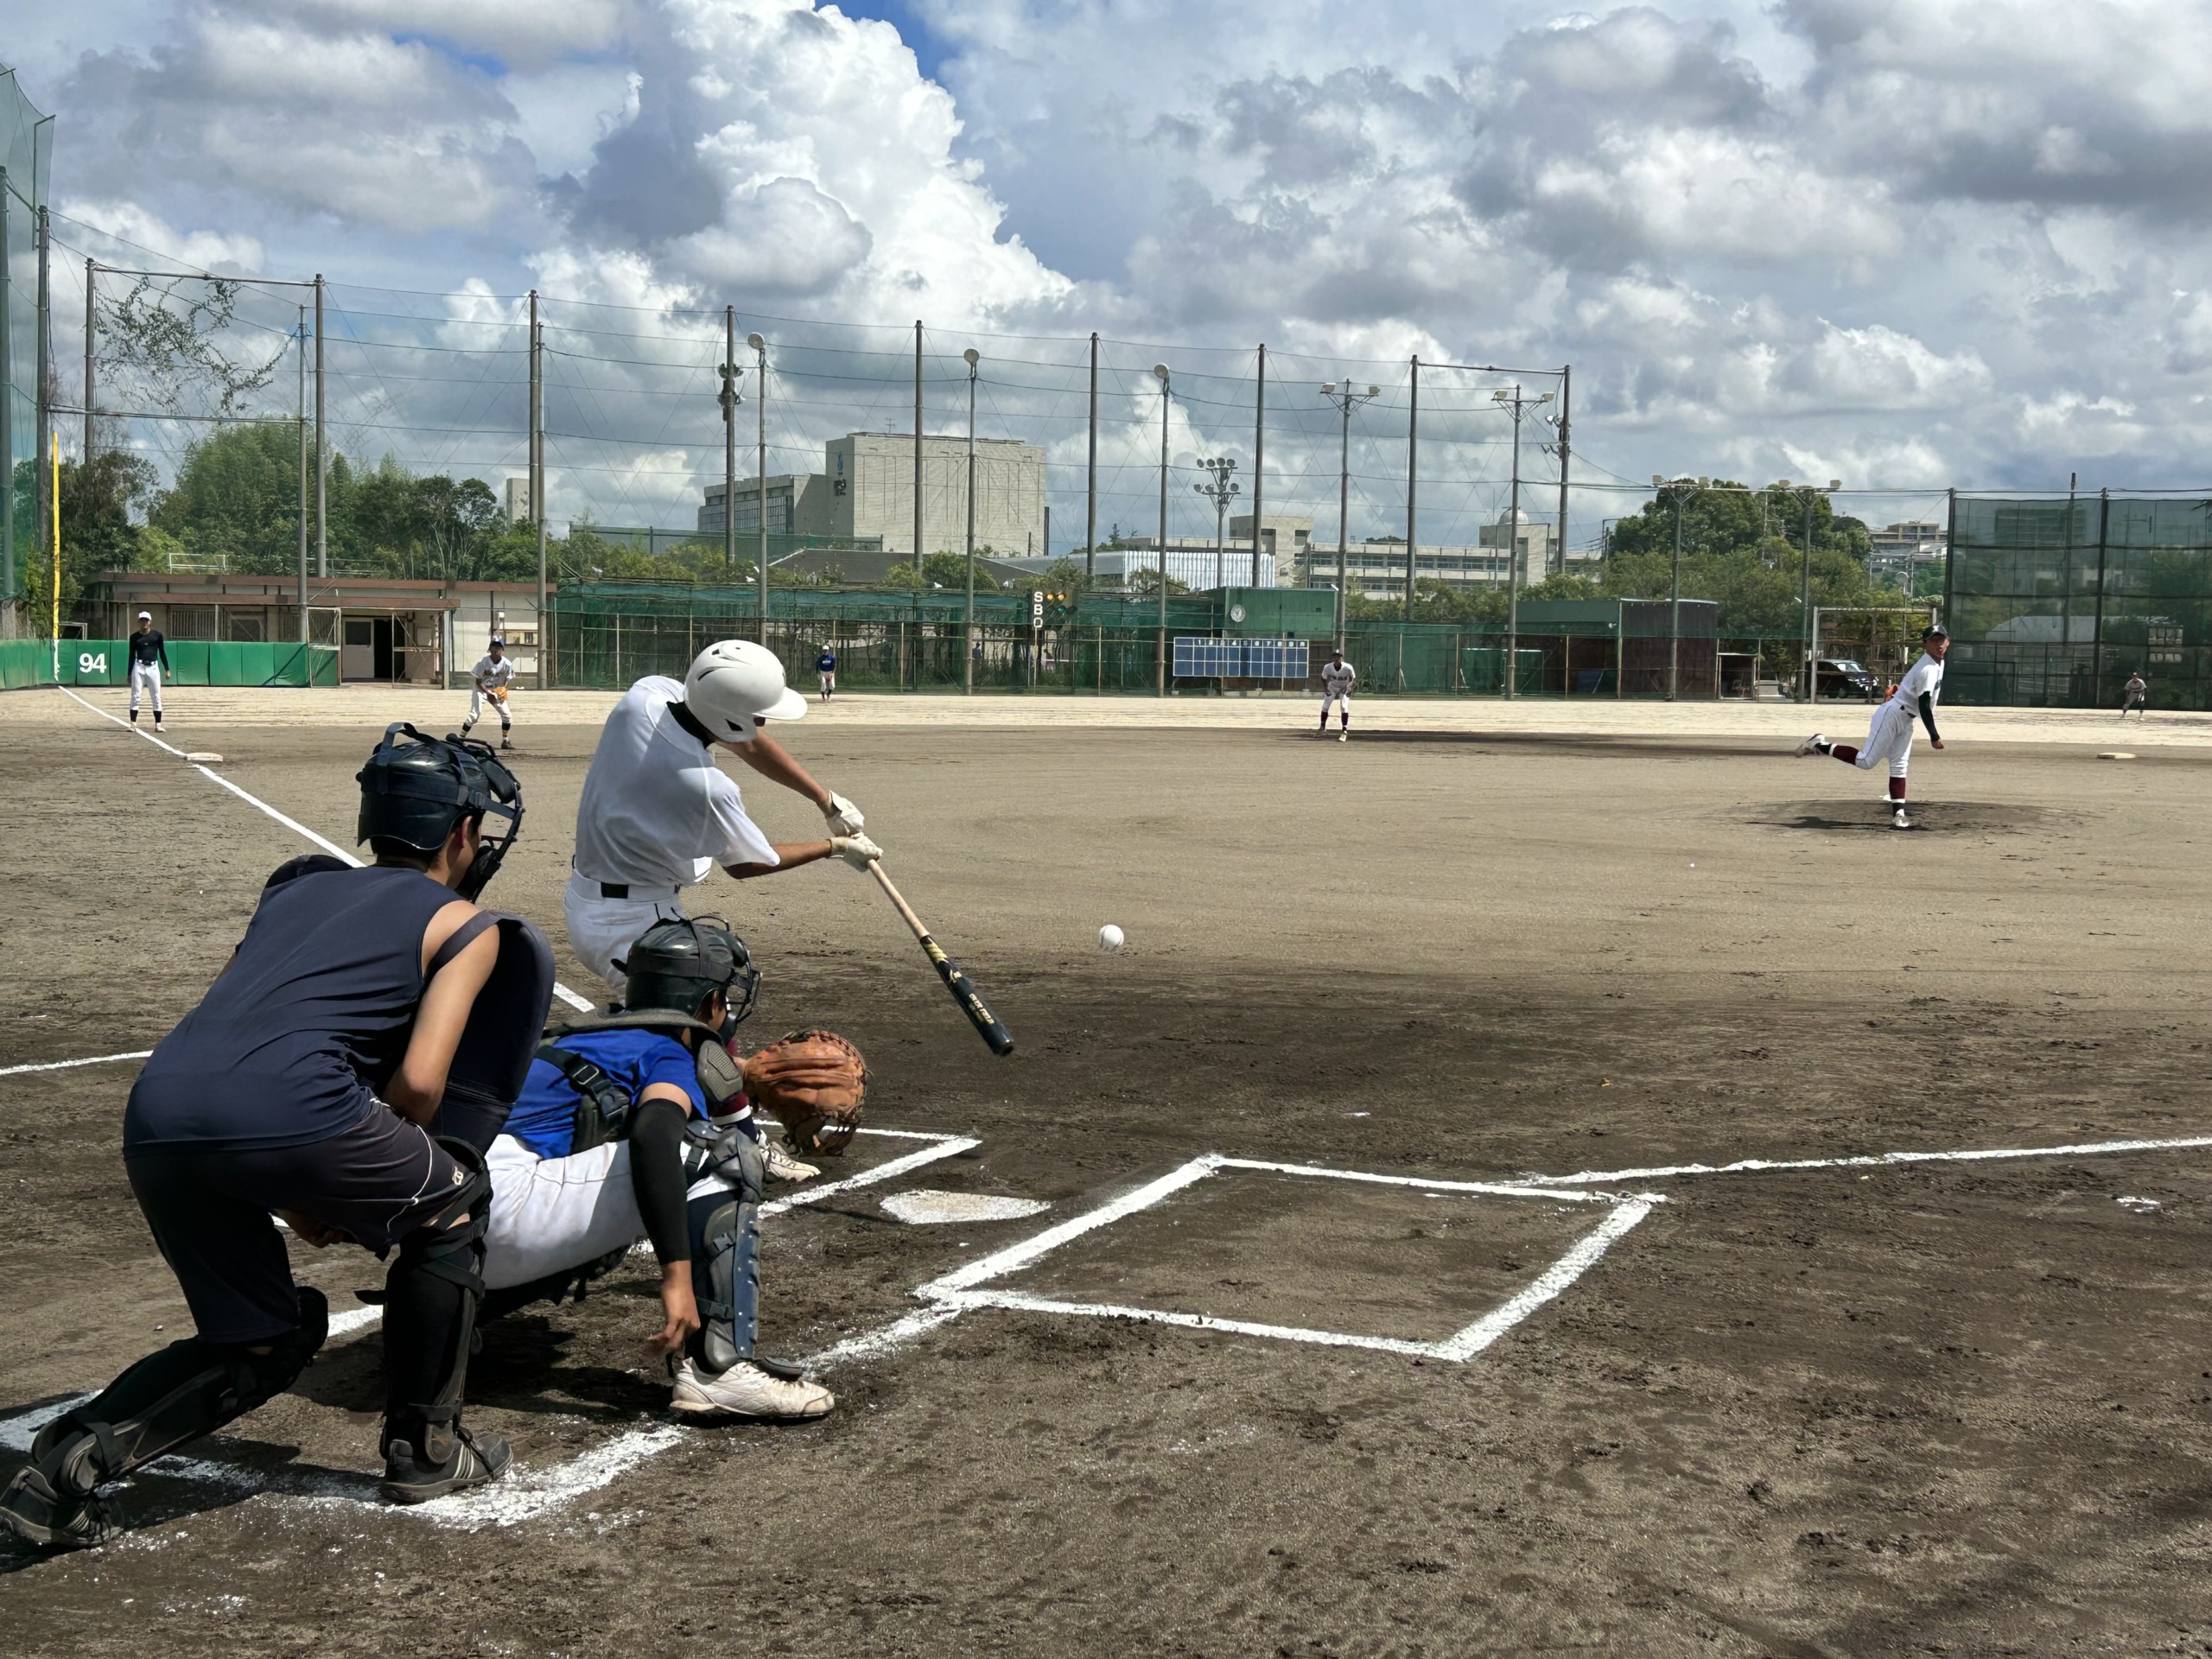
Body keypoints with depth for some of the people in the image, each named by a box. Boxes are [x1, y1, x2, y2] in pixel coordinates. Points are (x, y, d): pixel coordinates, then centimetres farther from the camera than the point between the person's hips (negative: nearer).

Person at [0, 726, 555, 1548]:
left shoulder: (297, 888, 32)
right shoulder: (464, 925, 14)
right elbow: (418, 1081, 1)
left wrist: (294, 1191, 31)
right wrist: (359, 1186, 17)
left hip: (155, 1116, 6)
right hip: (282, 1106, -6)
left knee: (262, 1340, 24)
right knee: (445, 1211, 21)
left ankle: (73, 1456, 7)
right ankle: (425, 1449, 25)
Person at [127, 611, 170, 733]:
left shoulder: (157, 635, 4)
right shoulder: (134, 637, 5)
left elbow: (162, 653, 8)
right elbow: (132, 655, 9)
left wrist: (167, 669, 3)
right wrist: (129, 674, 8)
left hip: (153, 667, 0)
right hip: (139, 667, 0)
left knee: (157, 697, 1)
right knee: (135, 696, -2)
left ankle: (158, 725, 5)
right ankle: (133, 724, 0)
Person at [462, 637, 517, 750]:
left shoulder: (507, 664, -14)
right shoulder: (483, 662, -22)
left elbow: (507, 681, -1)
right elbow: (478, 682, -15)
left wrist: (503, 690, -21)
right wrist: (488, 694, -25)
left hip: (497, 691, 4)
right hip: (481, 690, -4)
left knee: (507, 716, -2)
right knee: (473, 715, -16)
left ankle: (505, 741, 15)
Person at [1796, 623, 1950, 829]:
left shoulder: (1938, 663, 9)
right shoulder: (1928, 669, -22)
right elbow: (1923, 706, -27)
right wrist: (1934, 737, -26)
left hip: (1904, 721, 10)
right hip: (1891, 716, -10)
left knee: (1899, 767, 5)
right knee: (1866, 761, -12)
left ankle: (1898, 814, 2)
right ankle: (1820, 744, -2)